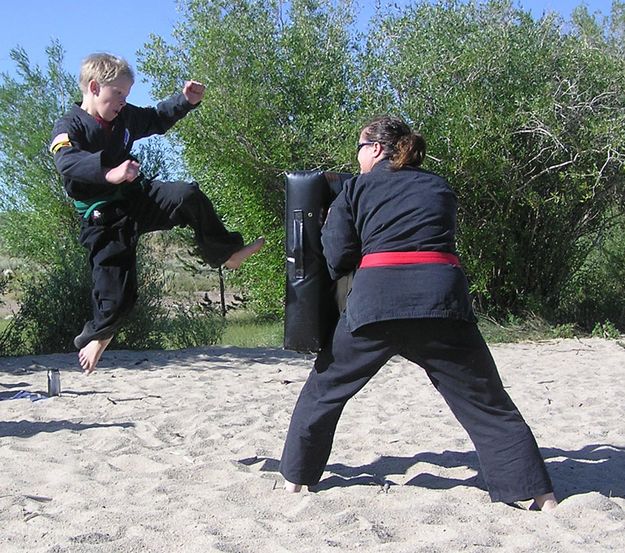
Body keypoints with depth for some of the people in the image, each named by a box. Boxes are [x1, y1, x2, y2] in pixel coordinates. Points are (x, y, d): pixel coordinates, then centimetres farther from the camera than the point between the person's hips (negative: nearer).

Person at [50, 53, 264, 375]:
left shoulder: (125, 117, 7)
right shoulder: (69, 127, -14)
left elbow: (158, 119, 26)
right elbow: (68, 162, -36)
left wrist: (186, 100, 8)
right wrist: (109, 172, -54)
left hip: (137, 197, 5)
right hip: (104, 218, -5)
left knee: (189, 196, -21)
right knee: (117, 294, -3)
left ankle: (226, 253, -5)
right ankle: (95, 336, 30)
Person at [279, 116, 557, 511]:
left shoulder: (356, 188, 13)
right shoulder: (440, 188, 21)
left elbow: (338, 258, 8)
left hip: (375, 299, -1)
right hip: (442, 297, 2)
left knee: (326, 387, 19)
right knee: (486, 402, 7)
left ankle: (296, 478, 25)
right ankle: (541, 497, 5)